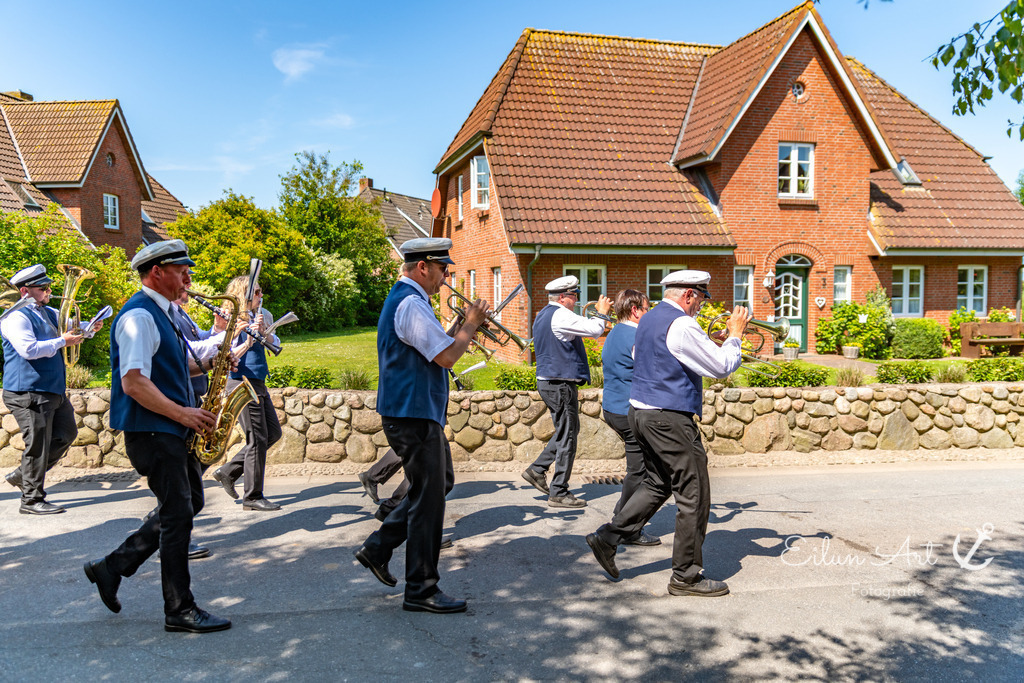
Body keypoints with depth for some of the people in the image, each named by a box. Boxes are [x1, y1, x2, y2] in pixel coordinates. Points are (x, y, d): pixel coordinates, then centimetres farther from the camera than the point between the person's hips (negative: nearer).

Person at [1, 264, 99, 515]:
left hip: (54, 390, 9)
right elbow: (29, 349, -25)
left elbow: (71, 326, 29)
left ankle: (23, 475, 30)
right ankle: (31, 499, 7)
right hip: (28, 392, -9)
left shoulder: (49, 313, 15)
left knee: (66, 434, 16)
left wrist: (89, 327, 7)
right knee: (37, 444, -5)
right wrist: (63, 341, -21)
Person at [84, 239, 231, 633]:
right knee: (178, 514, -5)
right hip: (151, 431, -10)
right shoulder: (139, 316, -16)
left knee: (187, 505, 15)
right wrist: (183, 413, -20)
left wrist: (207, 363, 8)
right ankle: (180, 610, 6)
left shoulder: (161, 313, 16)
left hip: (171, 429, 10)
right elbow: (134, 383, -23)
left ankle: (112, 567, 25)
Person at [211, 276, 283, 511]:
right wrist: (248, 341, -26)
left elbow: (275, 346, 7)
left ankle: (228, 471, 23)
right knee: (257, 438, -5)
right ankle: (252, 497, 6)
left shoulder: (264, 316, 10)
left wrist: (264, 331, -10)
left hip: (258, 383, 9)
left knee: (273, 433, 14)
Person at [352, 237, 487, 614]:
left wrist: (462, 328, 11)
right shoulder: (412, 304, -19)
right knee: (428, 497, -2)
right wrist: (470, 325, -8)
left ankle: (378, 547, 25)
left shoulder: (402, 299, 16)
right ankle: (421, 590, 9)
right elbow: (447, 356, -22)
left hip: (419, 412, 11)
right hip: (414, 415, -11)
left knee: (439, 483, 20)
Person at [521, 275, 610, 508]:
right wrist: (602, 313, -2)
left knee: (568, 431, 21)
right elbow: (594, 329, -20)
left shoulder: (542, 315, 15)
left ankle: (537, 469, 21)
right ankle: (558, 493, 3)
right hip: (561, 384, -10)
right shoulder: (560, 316, -17)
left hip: (547, 382, 10)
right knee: (567, 437, -2)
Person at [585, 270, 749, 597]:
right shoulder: (682, 325, -17)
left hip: (641, 411, 10)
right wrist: (734, 335, 2)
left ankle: (608, 537, 17)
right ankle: (686, 575, 9)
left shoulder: (649, 319, 13)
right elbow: (723, 366, -13)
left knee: (658, 484, 21)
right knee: (693, 495, 1)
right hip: (669, 418, -10)